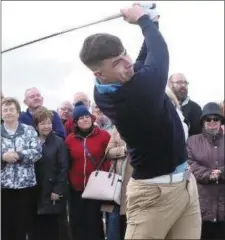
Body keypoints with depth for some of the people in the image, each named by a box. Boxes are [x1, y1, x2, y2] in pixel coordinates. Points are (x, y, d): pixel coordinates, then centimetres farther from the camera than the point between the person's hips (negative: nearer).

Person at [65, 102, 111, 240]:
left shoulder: (103, 135, -4)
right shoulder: (70, 139, 4)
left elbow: (110, 159, -2)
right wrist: (69, 181, 7)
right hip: (76, 188, 3)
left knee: (94, 221, 3)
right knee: (78, 222, 7)